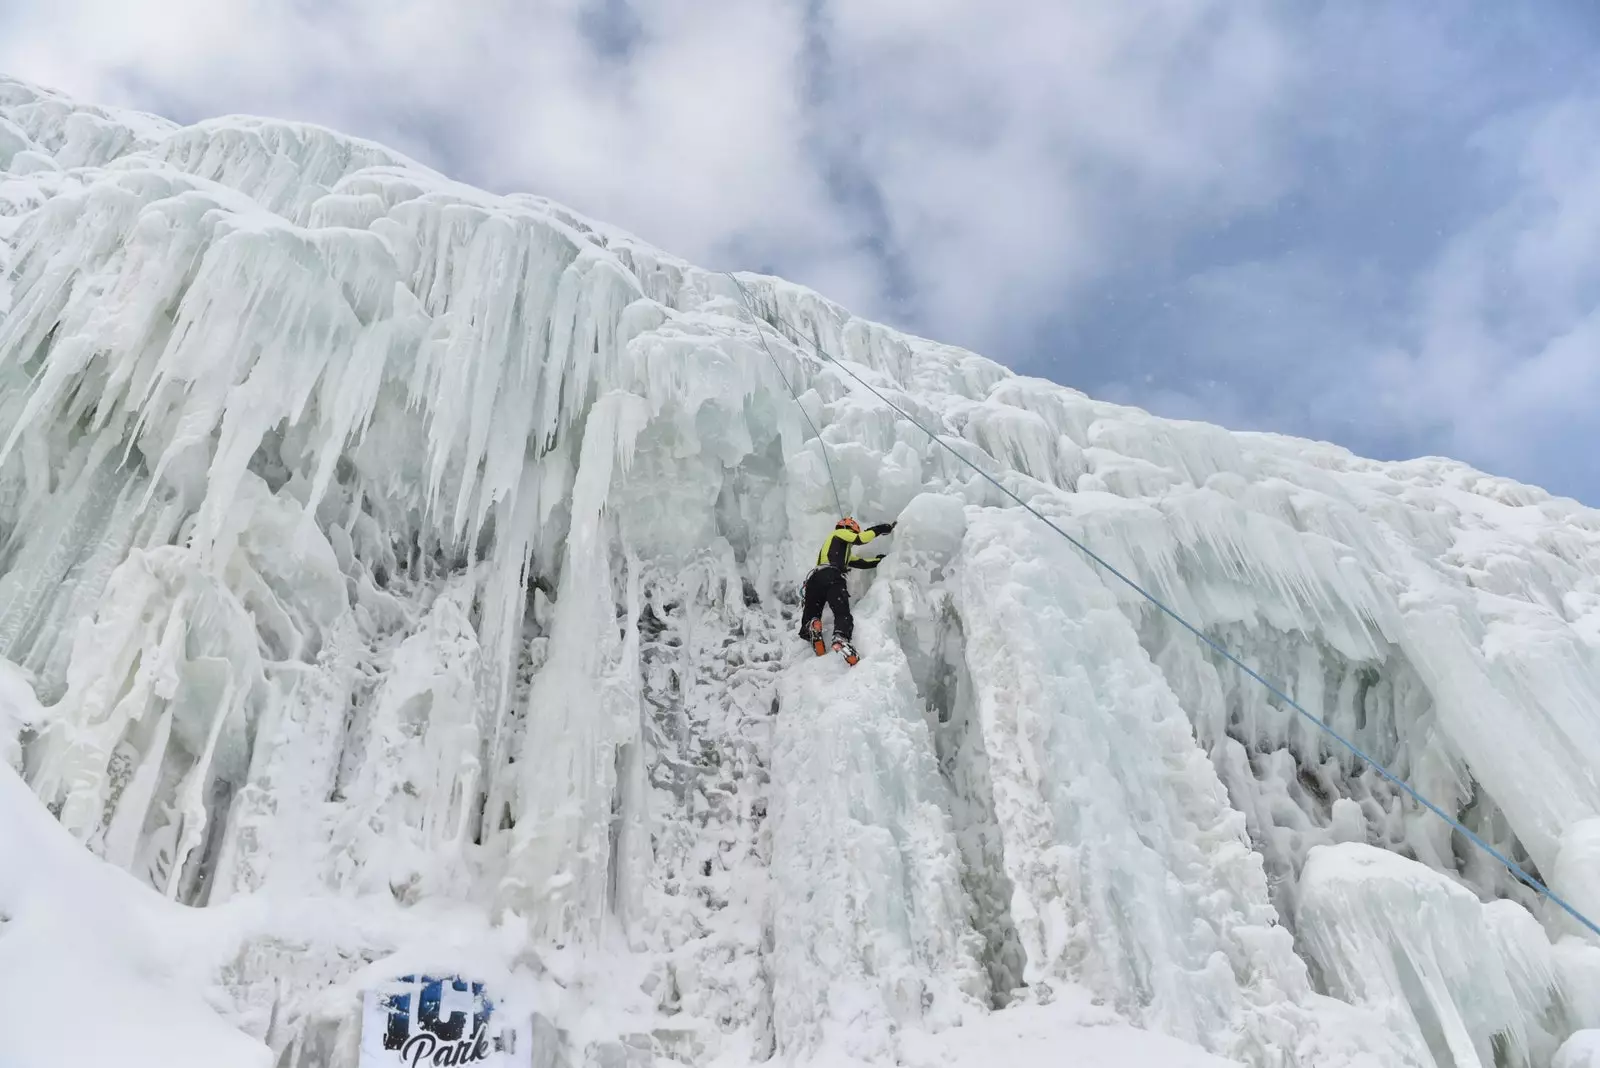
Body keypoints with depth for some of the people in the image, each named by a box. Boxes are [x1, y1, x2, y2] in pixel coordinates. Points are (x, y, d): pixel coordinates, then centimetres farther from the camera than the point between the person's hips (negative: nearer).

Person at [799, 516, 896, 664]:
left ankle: (811, 628, -29)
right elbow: (861, 538, 5)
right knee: (843, 614, -20)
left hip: (814, 579, 8)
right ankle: (840, 640, -47)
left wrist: (883, 558, 43)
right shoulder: (839, 533, 22)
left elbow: (863, 563, 42)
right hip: (831, 577, -8)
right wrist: (884, 528, 13)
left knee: (811, 619, 5)